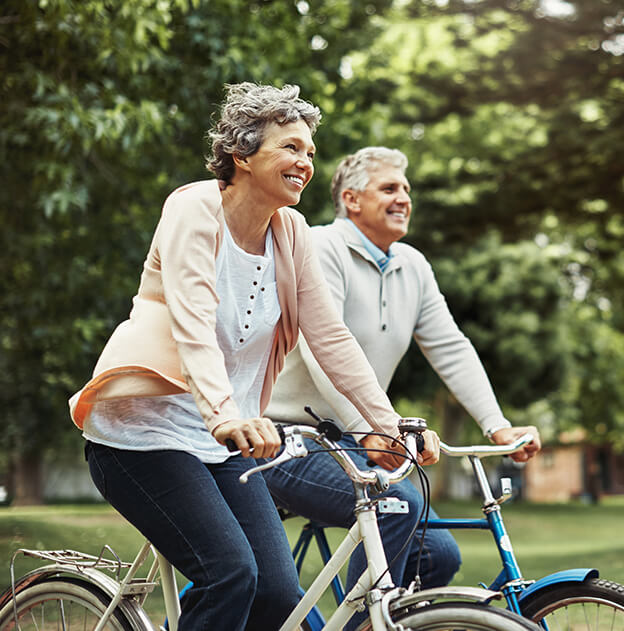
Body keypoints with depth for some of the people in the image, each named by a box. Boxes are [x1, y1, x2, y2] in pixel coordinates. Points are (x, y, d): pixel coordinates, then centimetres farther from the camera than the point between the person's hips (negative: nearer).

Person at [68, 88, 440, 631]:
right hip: (145, 430, -6)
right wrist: (224, 414, -42)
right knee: (230, 573, -22)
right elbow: (192, 326, -26)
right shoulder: (195, 209, -12)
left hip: (223, 443, 6)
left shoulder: (291, 232, 5)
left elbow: (331, 338, 4)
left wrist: (393, 426, -5)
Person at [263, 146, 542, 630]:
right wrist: (367, 430, -35)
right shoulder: (320, 248, -12)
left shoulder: (414, 267, 12)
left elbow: (451, 349, 7)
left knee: (439, 554, -4)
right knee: (399, 505, -29)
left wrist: (498, 426, -6)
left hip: (346, 443, 8)